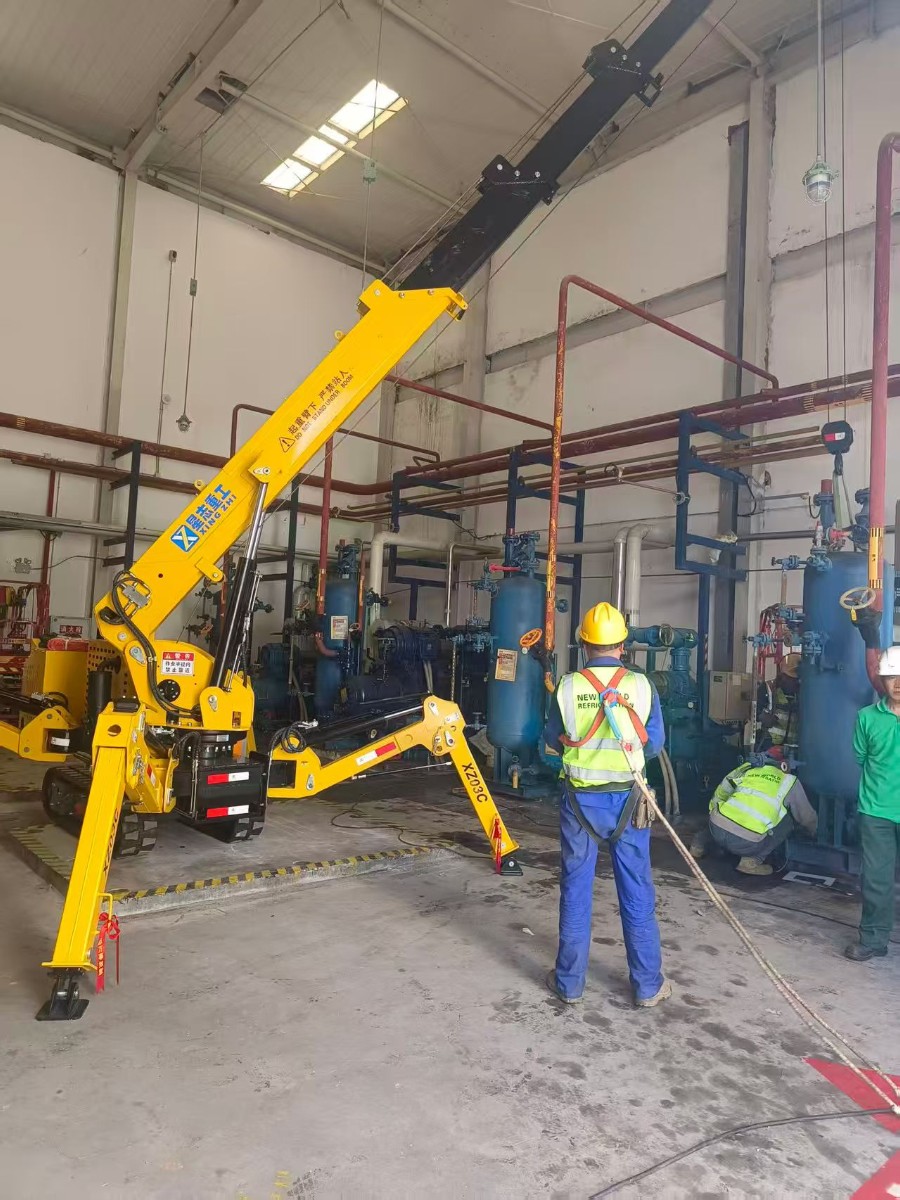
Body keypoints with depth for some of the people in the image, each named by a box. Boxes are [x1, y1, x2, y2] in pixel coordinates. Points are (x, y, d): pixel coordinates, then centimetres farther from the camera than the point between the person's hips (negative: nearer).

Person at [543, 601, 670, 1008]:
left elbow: (552, 742, 3)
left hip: (580, 799, 0)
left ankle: (569, 981, 22)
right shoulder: (641, 686, -8)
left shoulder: (568, 686, -9)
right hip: (625, 799, 0)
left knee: (576, 889, 11)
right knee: (636, 892, 12)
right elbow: (656, 743, 2)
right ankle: (647, 985, 23)